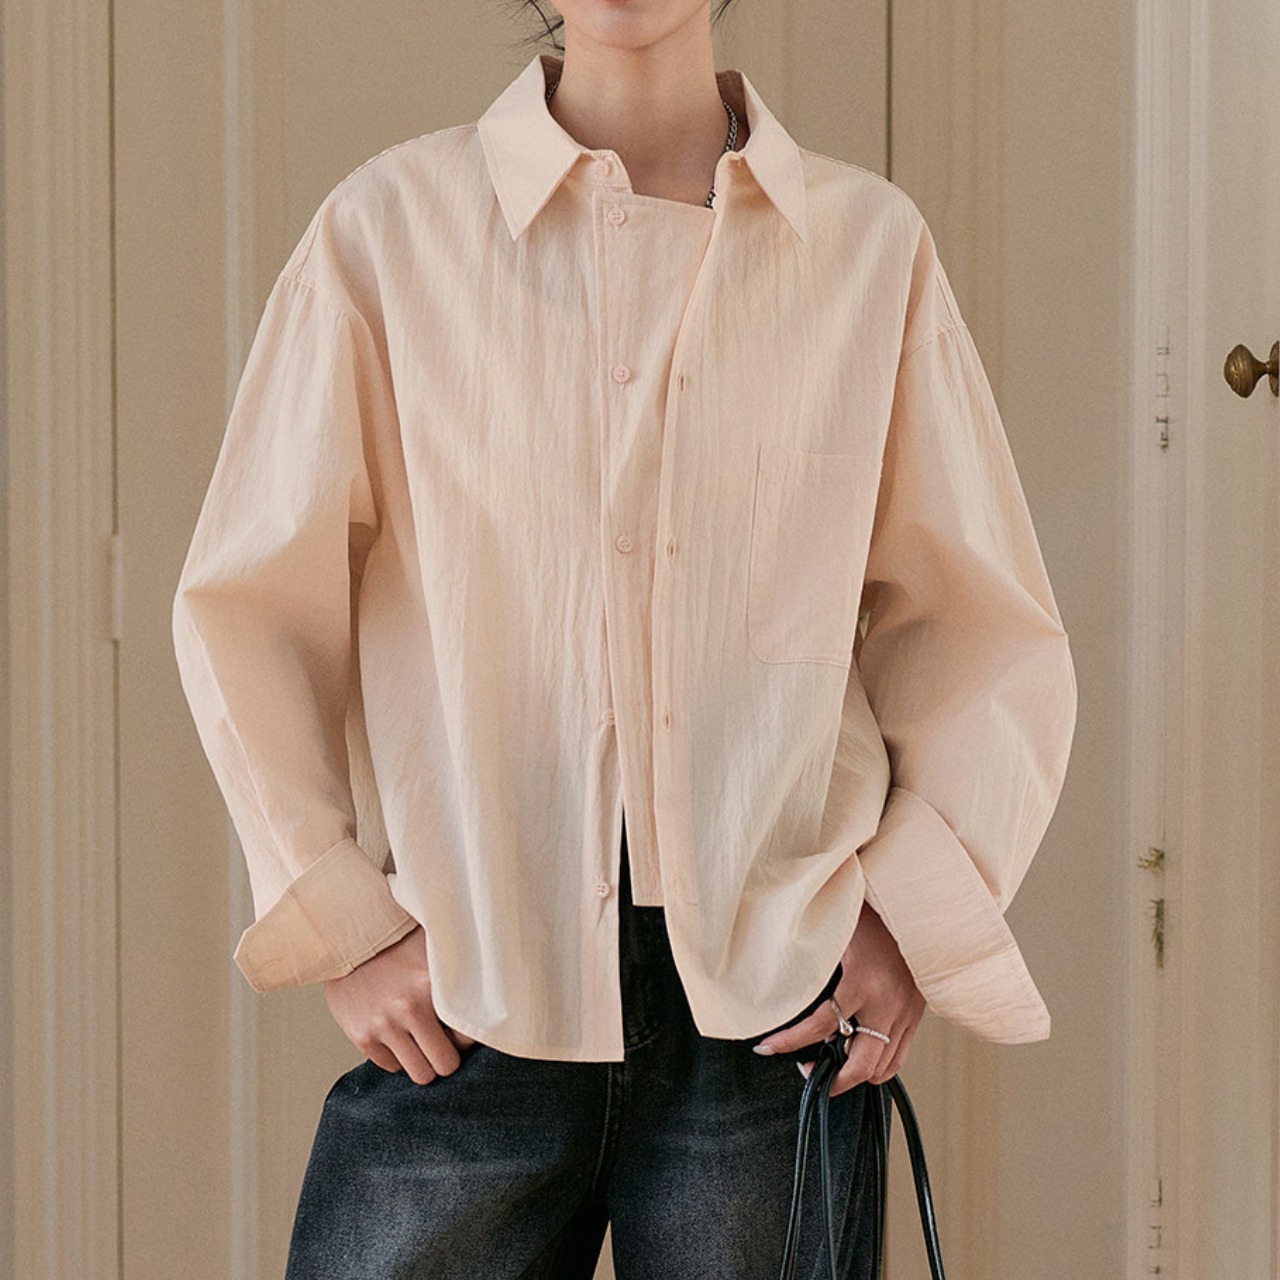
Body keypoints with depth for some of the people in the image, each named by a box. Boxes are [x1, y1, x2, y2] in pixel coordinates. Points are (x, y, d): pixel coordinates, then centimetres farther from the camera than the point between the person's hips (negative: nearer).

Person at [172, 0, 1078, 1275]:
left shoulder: (870, 246, 5)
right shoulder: (390, 227, 1)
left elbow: (988, 632, 11)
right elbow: (245, 604, 5)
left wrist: (916, 914, -1)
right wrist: (344, 922, 0)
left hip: (774, 1015, 1)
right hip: (461, 1002, 0)